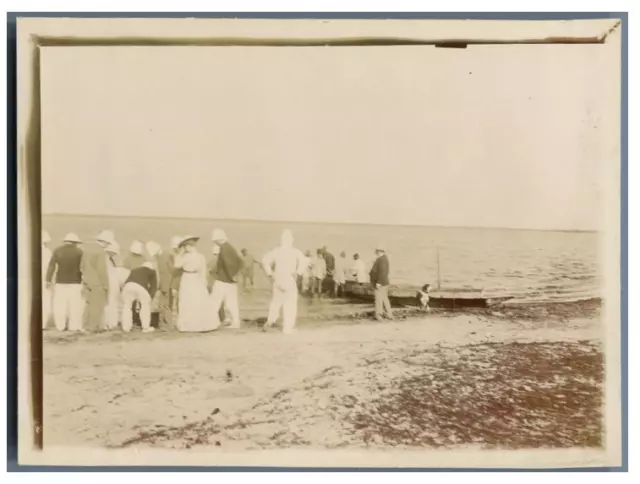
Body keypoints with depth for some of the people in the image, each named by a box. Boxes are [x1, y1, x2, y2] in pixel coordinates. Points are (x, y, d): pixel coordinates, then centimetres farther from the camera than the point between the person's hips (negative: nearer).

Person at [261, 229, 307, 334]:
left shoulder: (276, 251, 5)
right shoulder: (295, 251, -2)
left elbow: (265, 260, -5)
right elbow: (303, 261, -19)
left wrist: (269, 274, -1)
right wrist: (298, 273, -12)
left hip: (278, 281, 3)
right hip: (290, 282, -3)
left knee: (276, 302, 20)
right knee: (290, 305, 3)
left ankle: (270, 321, 15)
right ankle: (287, 328, 2)